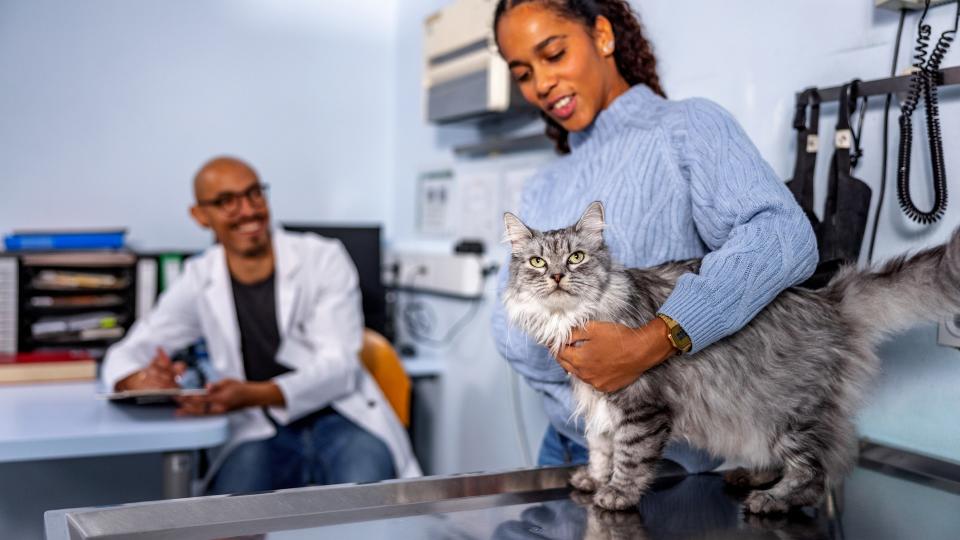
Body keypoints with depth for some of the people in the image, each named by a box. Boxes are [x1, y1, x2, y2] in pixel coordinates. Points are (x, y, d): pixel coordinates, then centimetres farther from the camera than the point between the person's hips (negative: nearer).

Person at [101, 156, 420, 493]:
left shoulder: (324, 259, -2)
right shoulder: (199, 279, 6)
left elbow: (338, 365, -10)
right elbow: (124, 355, 8)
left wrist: (253, 395, -28)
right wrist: (143, 380, -18)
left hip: (340, 418, -1)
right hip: (262, 435, 2)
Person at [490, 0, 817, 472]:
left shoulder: (687, 126, -9)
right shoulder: (542, 189, 10)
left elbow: (782, 237, -26)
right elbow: (510, 333, -2)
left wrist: (650, 345, -35)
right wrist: (569, 343, -23)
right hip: (566, 440, 6)